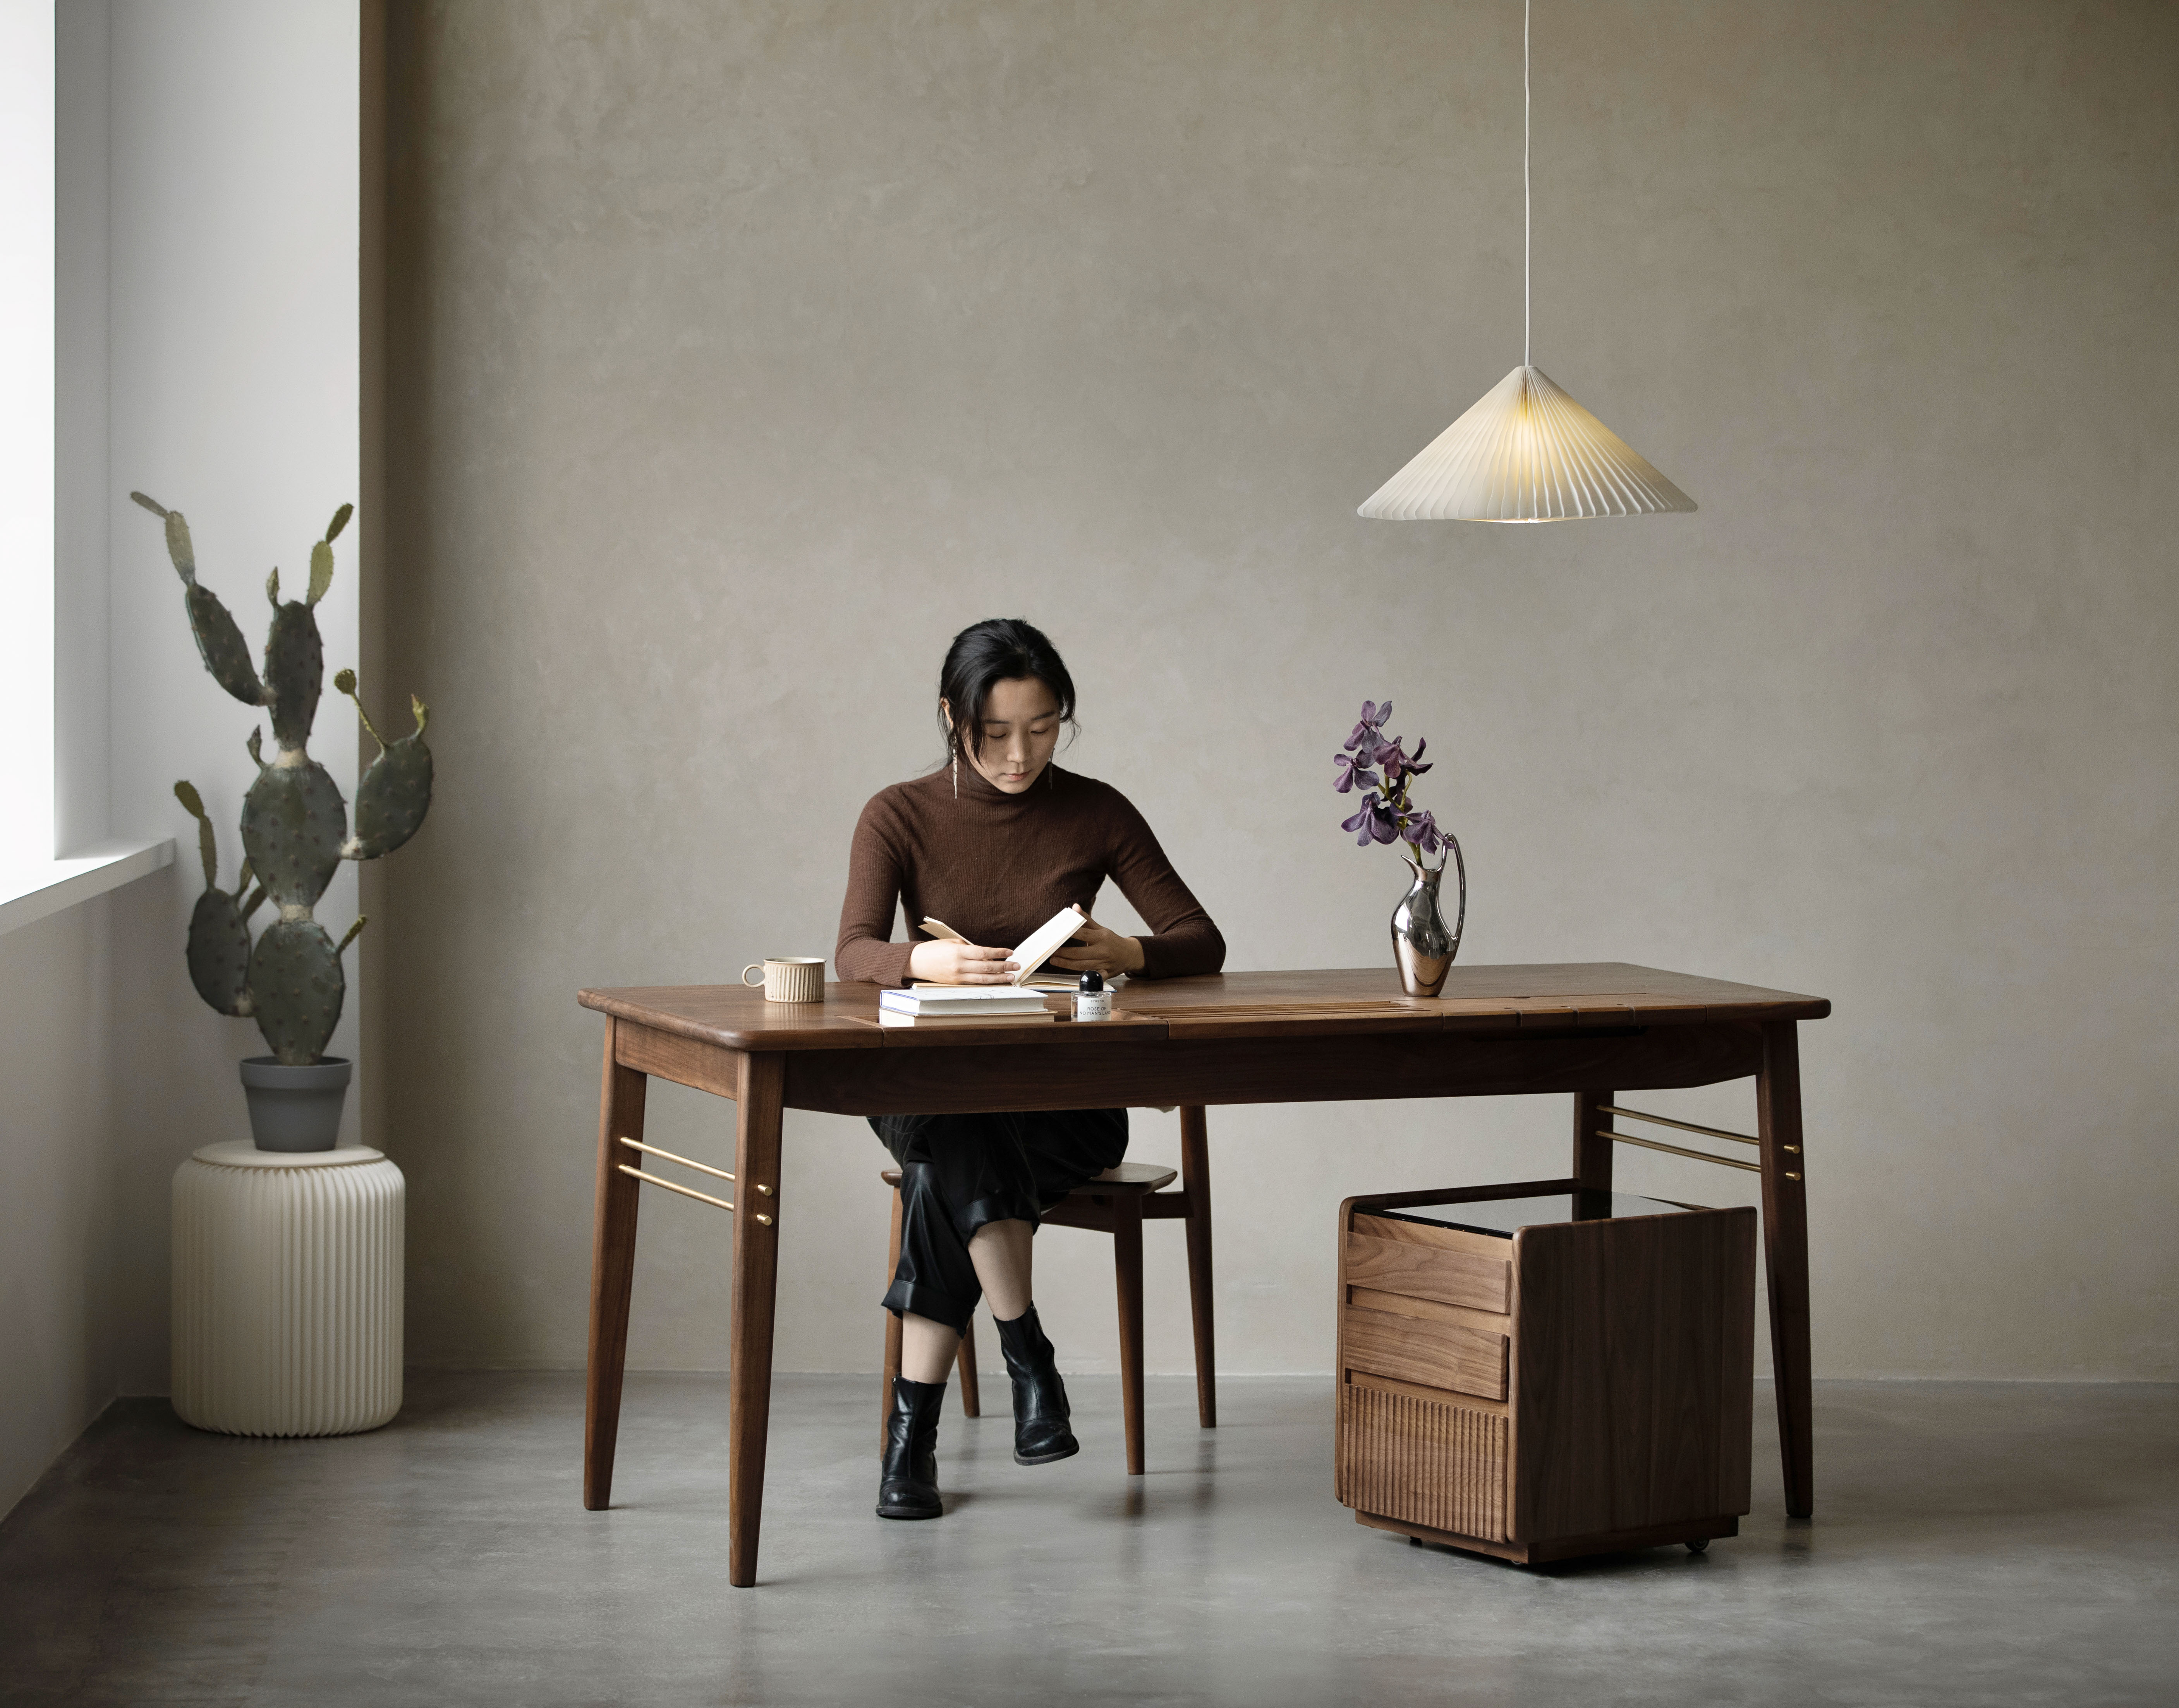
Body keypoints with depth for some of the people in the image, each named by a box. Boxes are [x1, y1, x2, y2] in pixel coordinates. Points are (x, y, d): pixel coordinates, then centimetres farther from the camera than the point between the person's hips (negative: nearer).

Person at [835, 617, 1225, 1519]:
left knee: (948, 1170, -32)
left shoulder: (1096, 813, 1)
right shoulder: (901, 816, -2)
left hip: (1067, 1101, 0)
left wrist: (1129, 955, -25)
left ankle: (914, 1427, -28)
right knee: (957, 1131, -37)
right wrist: (925, 960, -40)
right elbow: (855, 953, -16)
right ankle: (1026, 1351, -29)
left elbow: (1202, 941, -2)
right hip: (931, 1089, 0)